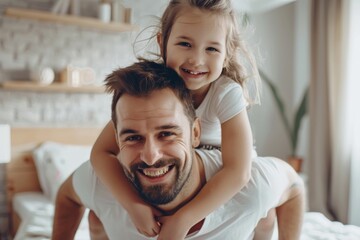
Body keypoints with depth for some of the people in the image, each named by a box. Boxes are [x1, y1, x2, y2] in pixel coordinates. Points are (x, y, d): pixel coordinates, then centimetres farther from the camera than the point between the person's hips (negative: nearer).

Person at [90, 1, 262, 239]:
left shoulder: (227, 93, -30)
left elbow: (237, 171, -38)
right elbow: (101, 151, -28)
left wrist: (182, 220, -41)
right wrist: (133, 205, -41)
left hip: (217, 182, -1)